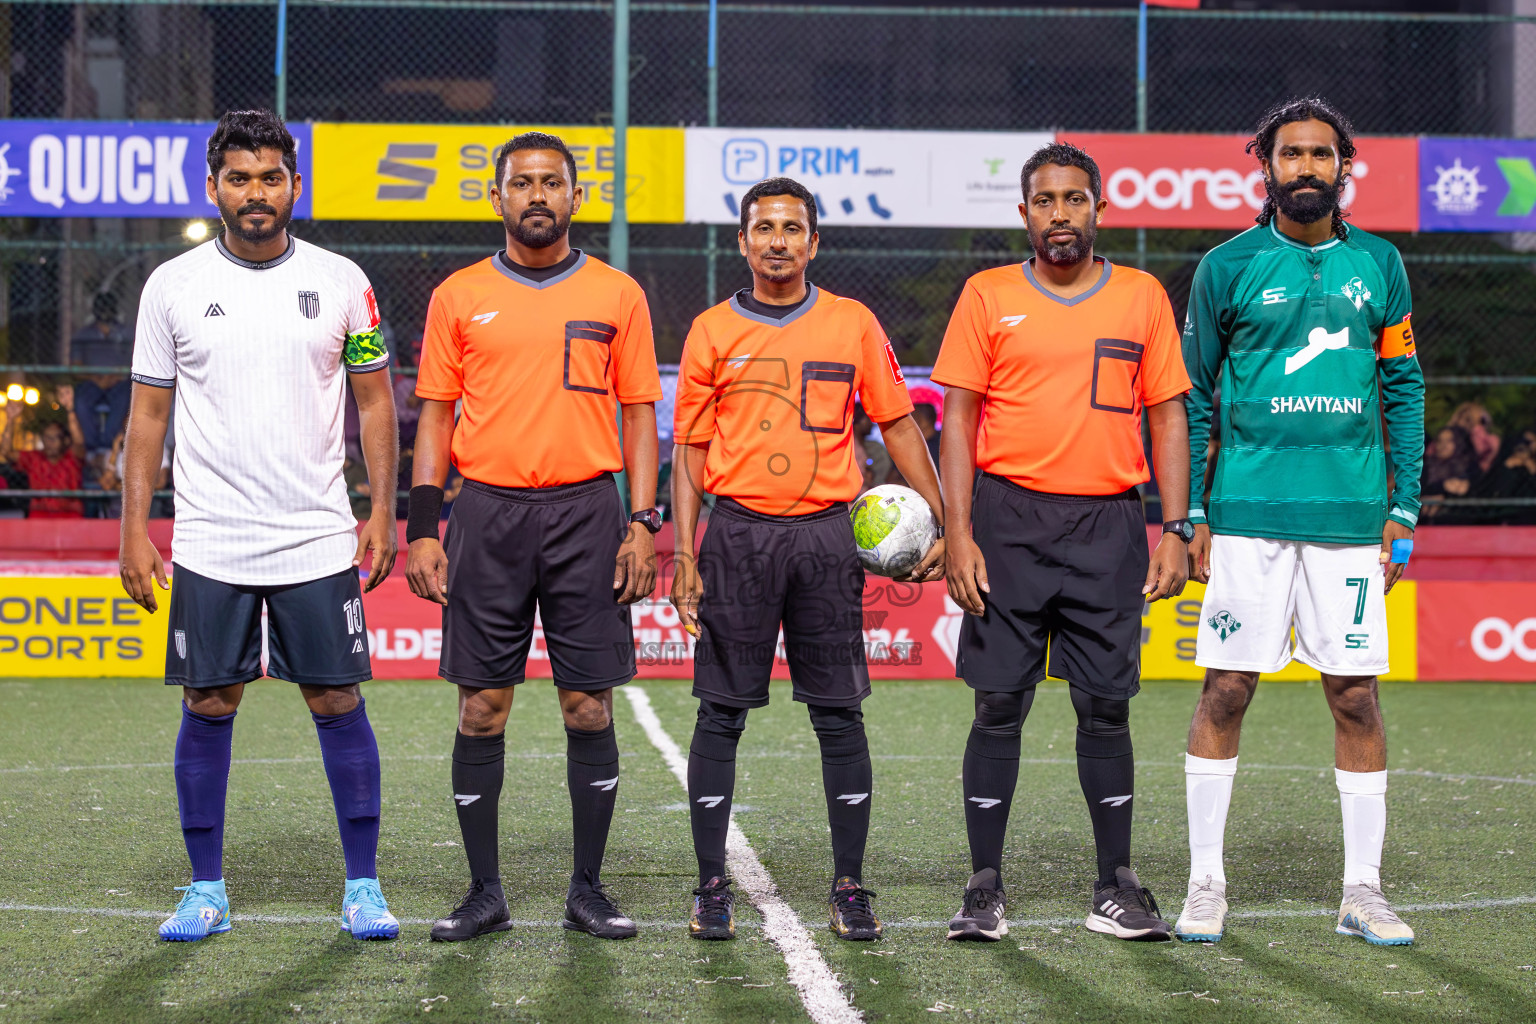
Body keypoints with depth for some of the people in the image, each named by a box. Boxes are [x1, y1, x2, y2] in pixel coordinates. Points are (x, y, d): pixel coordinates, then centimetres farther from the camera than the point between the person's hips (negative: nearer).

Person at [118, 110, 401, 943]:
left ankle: (362, 888, 9)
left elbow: (374, 399, 8)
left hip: (318, 538, 0)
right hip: (208, 544, 0)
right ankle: (206, 891, 14)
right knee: (208, 707, 3)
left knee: (338, 702, 0)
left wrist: (382, 511, 0)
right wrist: (135, 528, 0)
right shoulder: (172, 286, 3)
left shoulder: (340, 281, 3)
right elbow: (148, 412, 7)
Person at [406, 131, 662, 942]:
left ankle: (588, 889, 11)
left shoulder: (616, 296, 6)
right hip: (487, 512, 0)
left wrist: (642, 524, -2)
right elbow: (435, 415, 8)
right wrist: (423, 528, 0)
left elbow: (638, 413, 7)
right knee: (481, 708, 2)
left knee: (589, 706, 1)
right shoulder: (458, 297, 7)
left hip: (586, 510, 0)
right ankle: (484, 891, 11)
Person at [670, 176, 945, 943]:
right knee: (721, 714, 1)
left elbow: (899, 425, 10)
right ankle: (711, 888, 8)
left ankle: (849, 888, 9)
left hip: (825, 535, 1)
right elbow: (690, 449, 7)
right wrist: (684, 555, -1)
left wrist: (940, 522, 2)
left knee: (839, 715, 2)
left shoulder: (853, 325, 6)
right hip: (738, 532, 0)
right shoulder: (713, 331, 5)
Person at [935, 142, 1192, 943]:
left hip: (1107, 524, 1)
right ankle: (985, 888, 7)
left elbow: (1168, 416, 9)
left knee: (1106, 706, 3)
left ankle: (1116, 889, 12)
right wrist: (957, 532, -7)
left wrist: (1175, 528, 0)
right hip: (1009, 521, -1)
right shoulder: (988, 297, 4)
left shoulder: (1142, 297, 8)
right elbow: (958, 418, 2)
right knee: (999, 706, 0)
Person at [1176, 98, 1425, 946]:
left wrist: (1403, 511, 7)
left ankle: (1362, 892, 10)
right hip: (1248, 512, -2)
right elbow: (1189, 395, 7)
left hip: (1351, 514, 2)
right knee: (1225, 690, -1)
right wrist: (1189, 513, 0)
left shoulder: (1377, 265, 9)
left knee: (1356, 696, 2)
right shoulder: (1229, 267, 3)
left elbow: (1404, 390, 13)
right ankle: (1206, 884, 8)